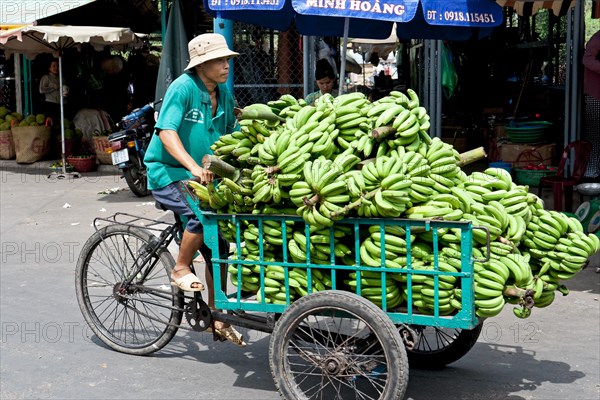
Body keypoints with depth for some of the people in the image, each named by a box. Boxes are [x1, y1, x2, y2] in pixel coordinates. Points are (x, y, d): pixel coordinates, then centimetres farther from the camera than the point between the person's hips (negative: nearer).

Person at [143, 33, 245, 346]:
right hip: (167, 173, -7)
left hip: (203, 177, 7)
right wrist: (193, 166, -38)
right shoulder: (183, 87, -16)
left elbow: (232, 135, 15)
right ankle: (180, 269, -8)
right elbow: (166, 132, -25)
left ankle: (217, 318, 18)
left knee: (218, 248, 5)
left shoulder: (223, 95, 6)